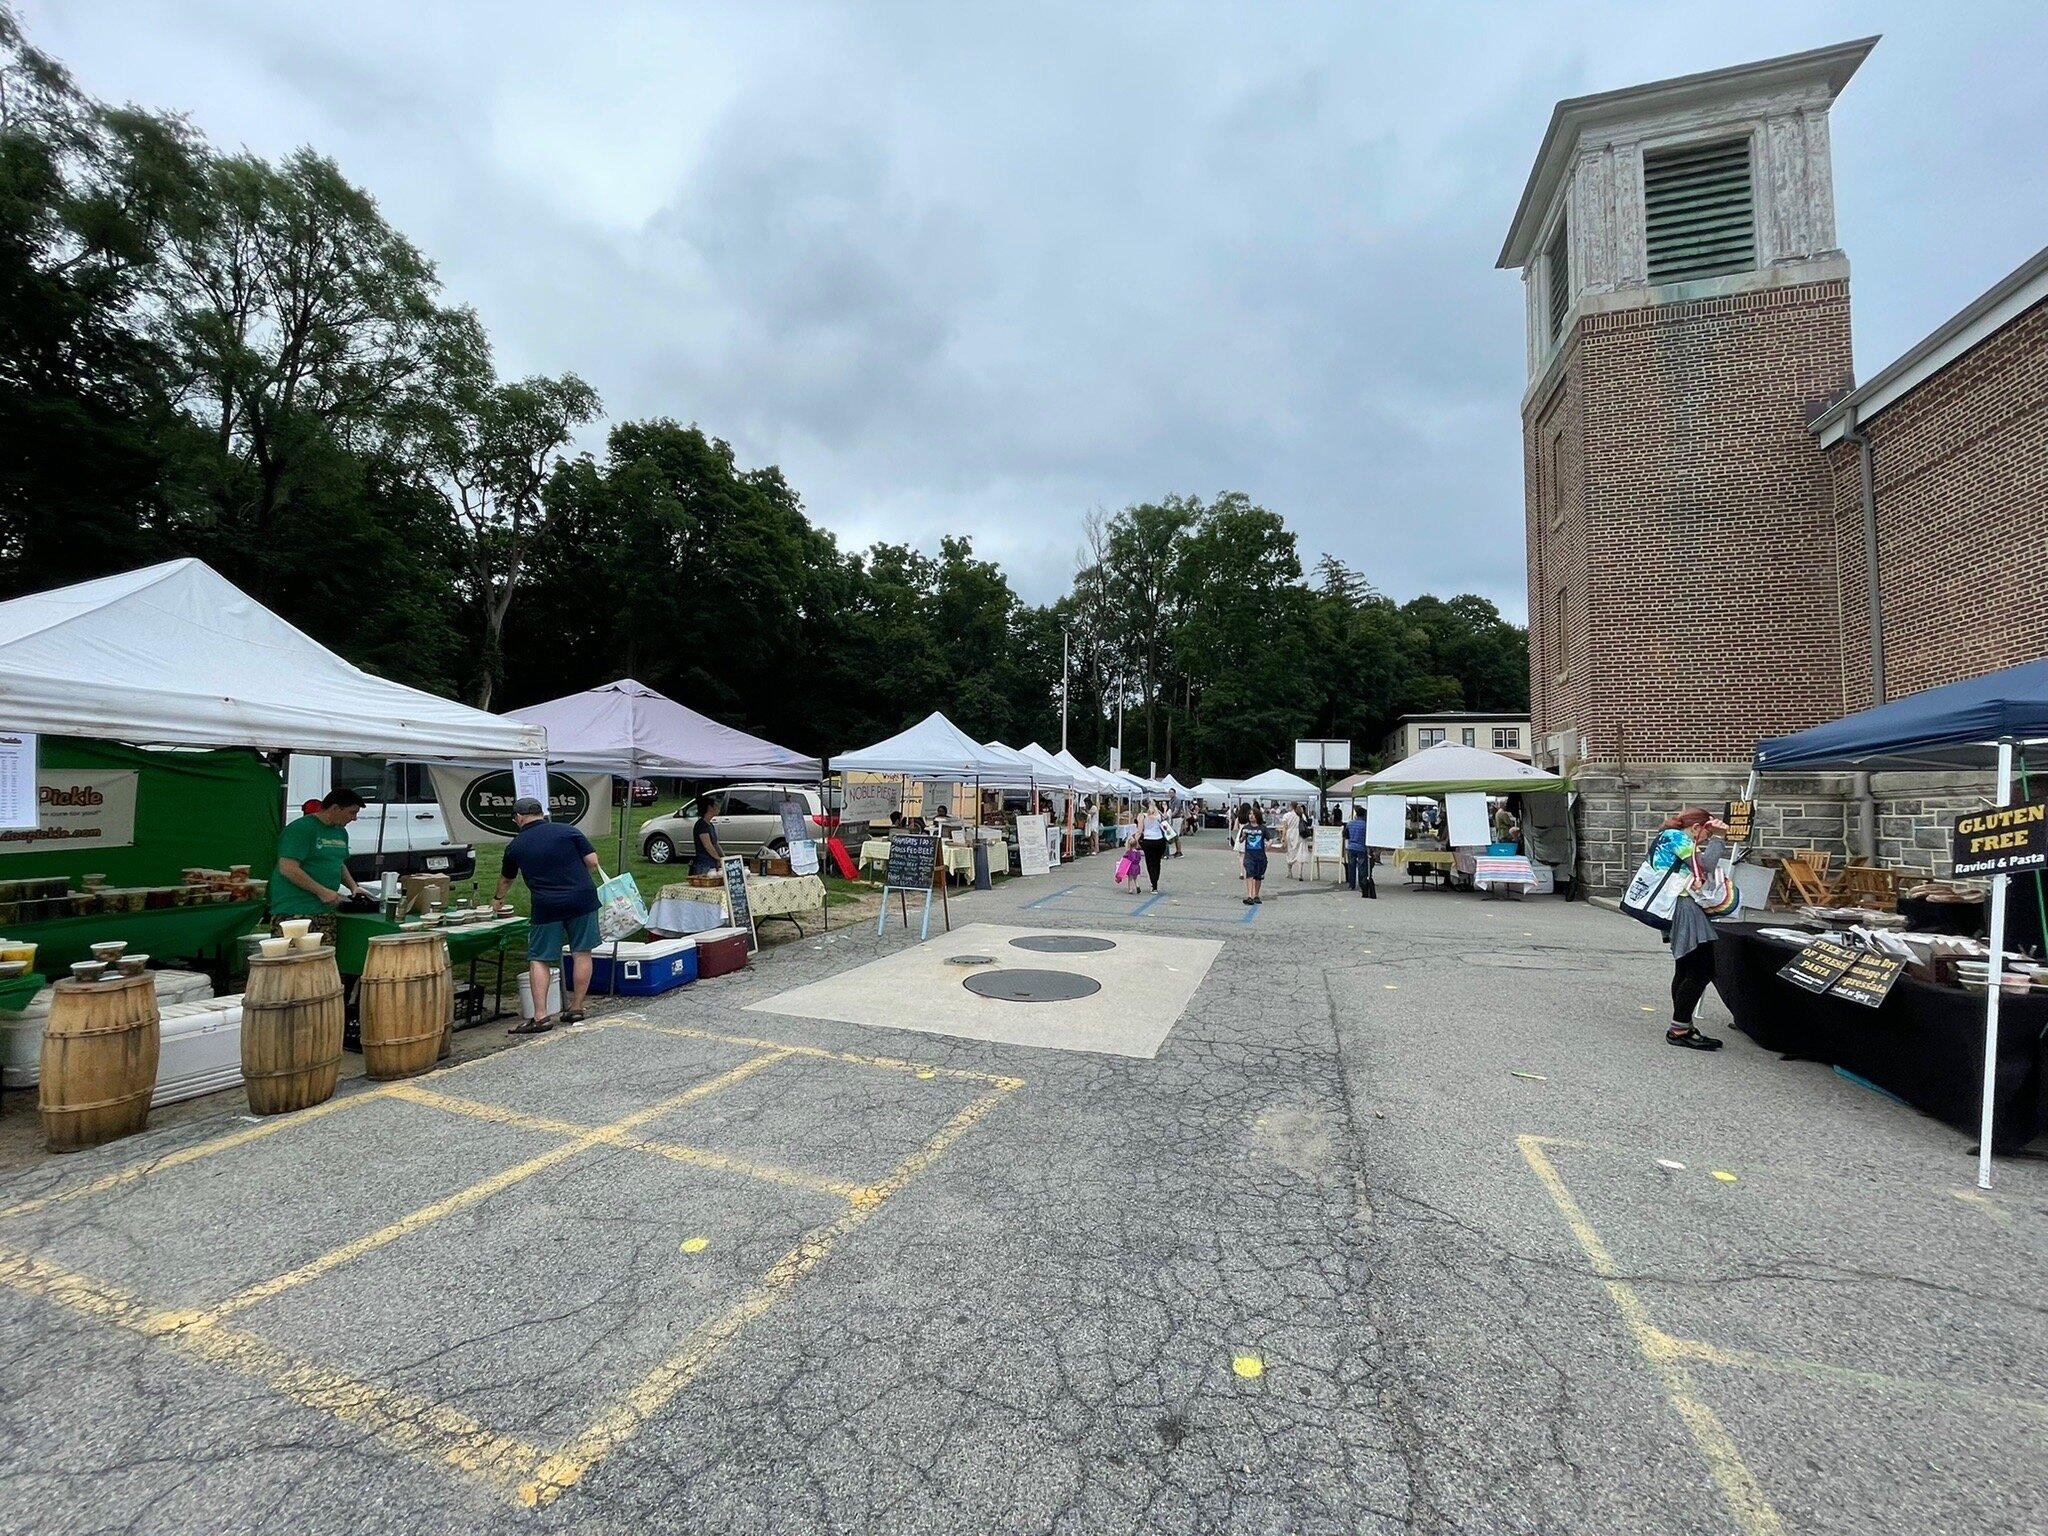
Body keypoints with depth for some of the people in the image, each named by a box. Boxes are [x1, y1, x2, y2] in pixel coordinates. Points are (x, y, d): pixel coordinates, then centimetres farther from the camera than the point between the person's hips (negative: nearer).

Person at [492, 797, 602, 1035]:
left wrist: (498, 899, 48)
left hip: (546, 907, 0)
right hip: (583, 899, 0)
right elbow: (592, 862, -1)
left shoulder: (516, 845, 9)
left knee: (539, 960, 8)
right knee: (581, 954, 8)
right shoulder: (567, 831, 3)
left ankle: (540, 1016, 2)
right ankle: (576, 1009, 14)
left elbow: (506, 878, 28)